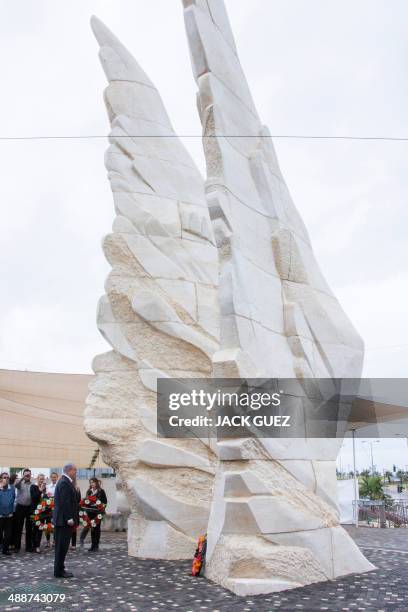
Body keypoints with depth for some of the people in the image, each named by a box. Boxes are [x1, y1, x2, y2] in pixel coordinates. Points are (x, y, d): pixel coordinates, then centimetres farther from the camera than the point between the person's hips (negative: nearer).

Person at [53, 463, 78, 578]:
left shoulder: (65, 482, 15)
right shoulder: (64, 483, -17)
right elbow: (65, 502, -22)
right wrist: (69, 518, -22)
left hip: (63, 520, 10)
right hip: (64, 520, -10)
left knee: (62, 546, 14)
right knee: (62, 546, -3)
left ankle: (60, 569, 21)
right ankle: (59, 571, 3)